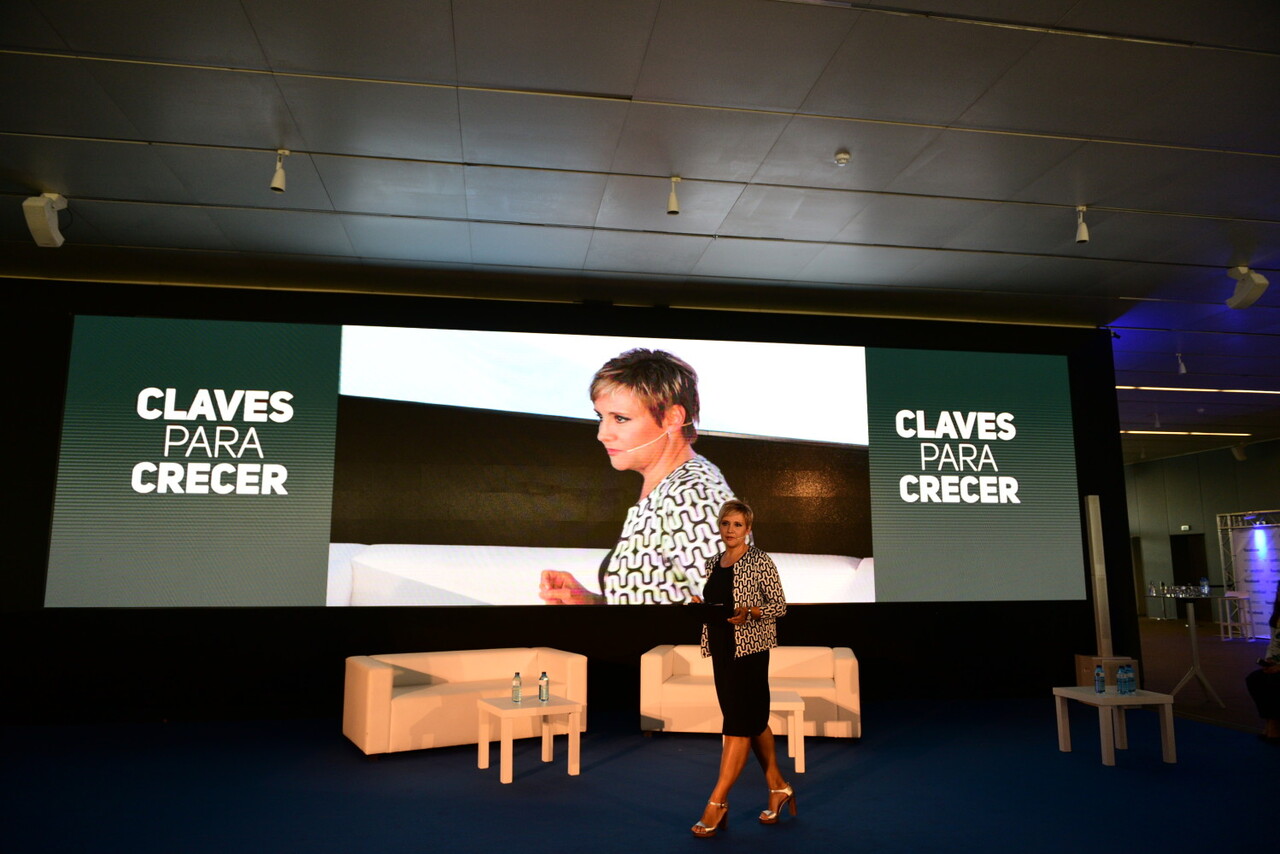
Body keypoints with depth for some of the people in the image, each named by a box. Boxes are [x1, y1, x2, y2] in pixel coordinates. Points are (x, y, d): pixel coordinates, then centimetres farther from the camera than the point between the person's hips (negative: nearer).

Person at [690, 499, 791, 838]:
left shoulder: (760, 561, -7)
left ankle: (717, 802, -2)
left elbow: (779, 605, -8)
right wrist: (700, 607, -2)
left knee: (738, 722, -6)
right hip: (721, 648, 7)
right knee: (754, 720, 14)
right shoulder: (713, 563, 12)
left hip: (749, 647, -7)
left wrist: (749, 613, -24)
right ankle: (778, 787, 28)